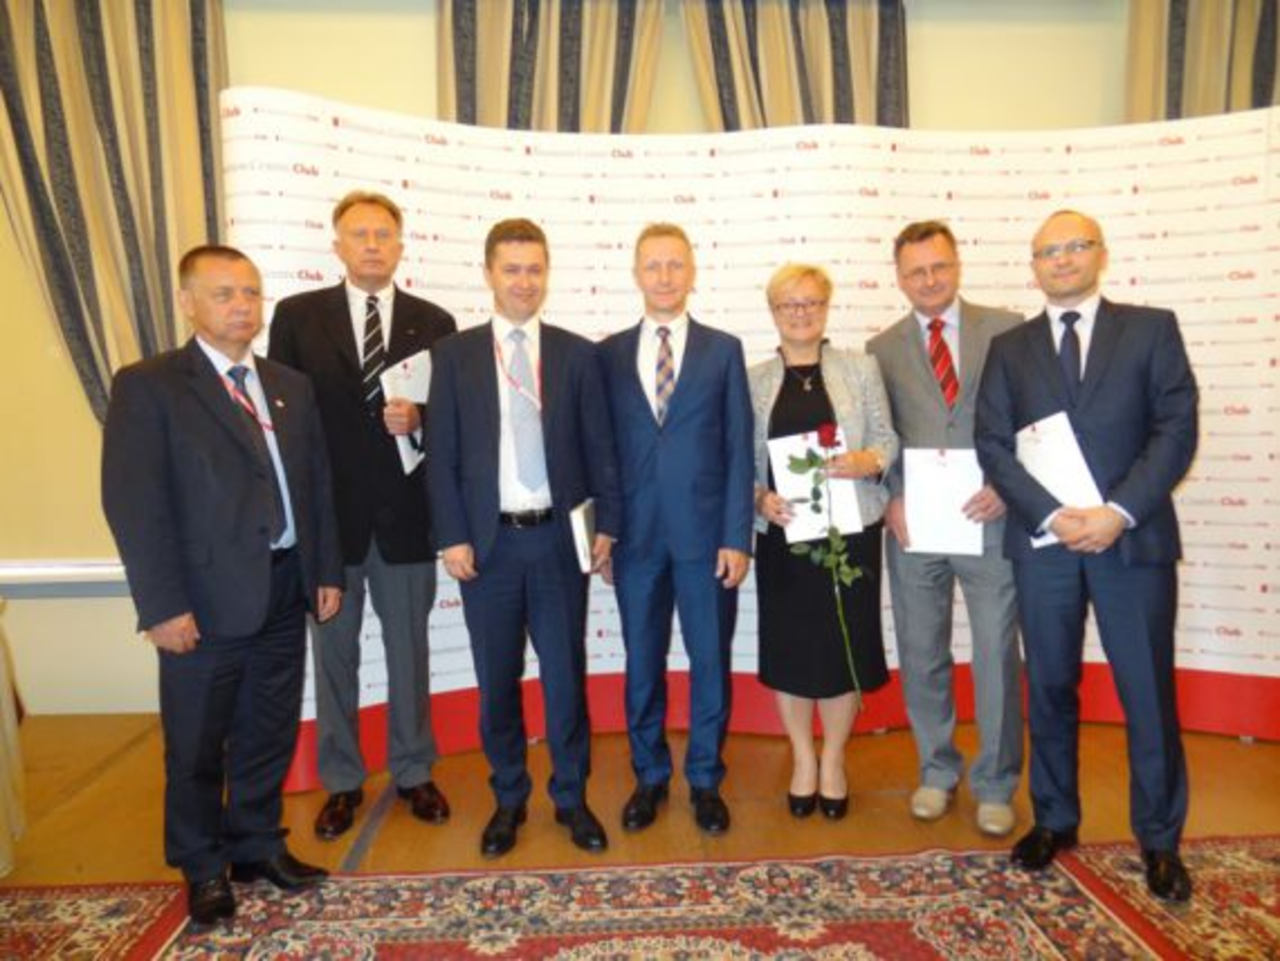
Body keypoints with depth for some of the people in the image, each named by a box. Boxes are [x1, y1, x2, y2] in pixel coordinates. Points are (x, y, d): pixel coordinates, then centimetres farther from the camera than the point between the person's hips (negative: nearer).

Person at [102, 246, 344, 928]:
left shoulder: (291, 386, 10)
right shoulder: (147, 386, -7)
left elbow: (316, 486, 11)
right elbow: (132, 504, -12)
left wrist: (326, 571, 7)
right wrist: (162, 605, -16)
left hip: (284, 592, 5)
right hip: (207, 599, -5)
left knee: (270, 735, 17)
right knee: (197, 747, 13)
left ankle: (257, 845, 38)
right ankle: (204, 868, 34)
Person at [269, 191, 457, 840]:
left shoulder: (434, 323, 3)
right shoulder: (297, 316, 1)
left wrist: (418, 420, -18)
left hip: (406, 516, 1)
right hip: (327, 514, 0)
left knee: (409, 651, 13)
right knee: (333, 654, 12)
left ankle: (413, 772, 31)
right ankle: (341, 781, 31)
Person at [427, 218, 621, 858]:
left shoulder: (578, 354, 5)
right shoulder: (454, 354, 4)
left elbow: (599, 446, 5)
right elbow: (442, 454, 0)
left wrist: (606, 523, -1)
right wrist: (453, 536, -6)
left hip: (559, 538, 0)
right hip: (487, 540, 0)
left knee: (565, 673, 9)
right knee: (497, 679, 11)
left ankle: (571, 797, 27)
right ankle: (508, 798, 30)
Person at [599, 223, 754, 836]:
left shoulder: (723, 350, 3)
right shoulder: (608, 354, 6)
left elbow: (739, 449, -1)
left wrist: (737, 536, -7)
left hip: (706, 532, -1)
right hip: (635, 534, 1)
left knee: (710, 660, 9)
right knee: (642, 664, 11)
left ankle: (705, 780, 28)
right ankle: (649, 776, 30)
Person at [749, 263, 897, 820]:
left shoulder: (860, 368, 5)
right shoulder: (754, 381, 6)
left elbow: (887, 438, 3)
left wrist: (868, 462, -17)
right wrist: (760, 498, -14)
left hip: (851, 529, 0)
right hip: (783, 531, 1)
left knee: (845, 643, 7)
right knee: (788, 645, 7)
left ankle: (833, 758, 28)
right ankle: (802, 758, 28)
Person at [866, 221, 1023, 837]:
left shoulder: (1007, 330, 4)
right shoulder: (882, 349, 8)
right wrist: (892, 499, -6)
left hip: (989, 517, -1)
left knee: (997, 656, 5)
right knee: (921, 655, 11)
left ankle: (995, 785, 23)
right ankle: (937, 771, 29)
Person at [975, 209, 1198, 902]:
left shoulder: (1152, 328, 6)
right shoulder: (1010, 348, 9)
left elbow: (1176, 430, -3)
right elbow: (994, 445, 0)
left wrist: (1117, 512, -15)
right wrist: (1053, 515, -12)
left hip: (1134, 538, -1)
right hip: (1043, 542, 2)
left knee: (1149, 693, 6)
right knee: (1050, 690, 11)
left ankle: (1159, 839, 25)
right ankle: (1054, 820, 28)